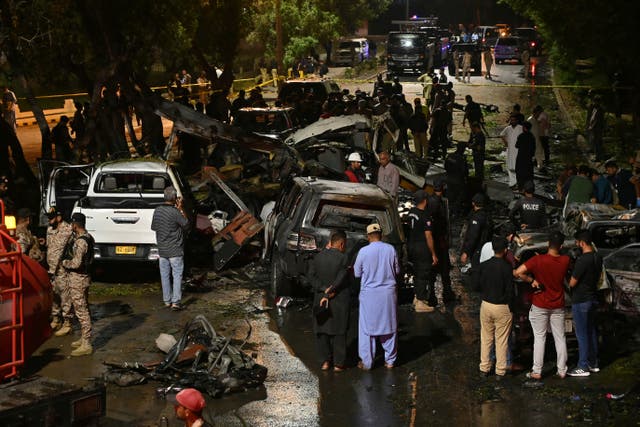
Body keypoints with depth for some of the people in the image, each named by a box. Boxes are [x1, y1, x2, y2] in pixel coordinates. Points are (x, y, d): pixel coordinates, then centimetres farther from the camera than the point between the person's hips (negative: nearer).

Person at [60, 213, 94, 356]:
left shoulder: (80, 241, -22)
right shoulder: (87, 238, 10)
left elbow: (76, 263, -26)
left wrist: (64, 263, -7)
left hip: (77, 279, -10)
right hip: (83, 277, 10)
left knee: (81, 311, -7)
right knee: (83, 310, 18)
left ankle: (86, 345, -5)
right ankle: (84, 339, 29)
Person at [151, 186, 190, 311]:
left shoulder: (157, 210, 0)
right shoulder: (175, 212, -19)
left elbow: (153, 227, 13)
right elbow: (186, 224, -6)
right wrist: (181, 209, -4)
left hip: (162, 250, 6)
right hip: (175, 251, -5)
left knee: (165, 276, 13)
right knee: (177, 276, 0)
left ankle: (167, 300, 19)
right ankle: (175, 302, -7)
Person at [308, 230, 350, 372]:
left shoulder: (318, 257, -2)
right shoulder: (343, 259, -14)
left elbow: (312, 275, -7)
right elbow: (340, 280, -15)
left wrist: (324, 290, -12)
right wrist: (330, 292, -7)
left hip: (320, 298, 3)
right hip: (340, 300, -3)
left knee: (322, 331, 14)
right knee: (339, 331, 8)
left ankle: (325, 361, 15)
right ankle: (338, 363, 12)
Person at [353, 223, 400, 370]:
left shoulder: (364, 251, -12)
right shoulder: (391, 249, -6)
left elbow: (357, 273, -1)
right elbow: (397, 271, 5)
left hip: (369, 294, -2)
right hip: (388, 292, 2)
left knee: (367, 327, 7)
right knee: (389, 325, 13)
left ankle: (367, 362, 11)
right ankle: (390, 360, 20)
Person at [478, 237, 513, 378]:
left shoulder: (483, 266, -3)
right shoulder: (507, 267, -16)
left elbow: (478, 285, 5)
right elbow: (510, 290, -15)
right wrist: (510, 306, -3)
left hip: (486, 305, 4)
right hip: (502, 308, -4)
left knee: (486, 338, 14)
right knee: (501, 340, 6)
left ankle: (484, 368, 20)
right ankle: (500, 370, 11)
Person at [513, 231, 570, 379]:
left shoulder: (538, 260, -19)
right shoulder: (565, 260, -9)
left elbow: (517, 273, -27)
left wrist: (531, 280, -13)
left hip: (540, 306, -3)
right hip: (558, 306, 3)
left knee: (539, 338, 4)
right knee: (560, 338, 12)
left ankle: (537, 371, 7)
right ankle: (562, 370, 17)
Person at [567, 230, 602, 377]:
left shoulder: (582, 260, -23)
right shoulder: (598, 257, 4)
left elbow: (572, 283, -17)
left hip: (580, 301, -9)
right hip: (593, 298, 9)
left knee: (582, 334, -2)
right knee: (591, 331, 16)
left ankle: (583, 367, 2)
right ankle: (593, 363, 24)